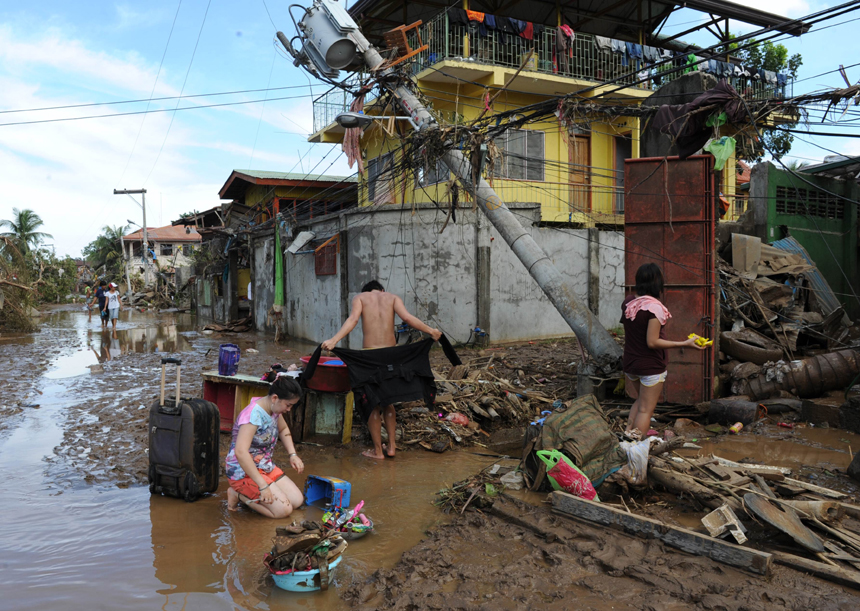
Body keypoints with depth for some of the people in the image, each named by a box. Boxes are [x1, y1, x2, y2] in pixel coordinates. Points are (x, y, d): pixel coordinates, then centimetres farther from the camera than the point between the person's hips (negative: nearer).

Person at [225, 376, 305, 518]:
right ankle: (238, 495, 0)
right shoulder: (254, 415, -28)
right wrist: (263, 486, -35)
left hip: (266, 467, 9)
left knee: (297, 501, 0)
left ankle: (246, 493, 12)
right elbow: (241, 452, -37)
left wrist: (293, 454, 6)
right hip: (244, 472, -9)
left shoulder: (273, 408, -1)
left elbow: (283, 429, 21)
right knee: (284, 510, -17)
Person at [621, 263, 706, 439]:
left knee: (640, 401, 26)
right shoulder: (655, 307, -22)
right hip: (650, 365, -7)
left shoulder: (627, 302, -2)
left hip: (629, 363, 7)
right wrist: (685, 344, -22)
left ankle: (628, 433, 20)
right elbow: (652, 342, -24)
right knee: (646, 409, 4)